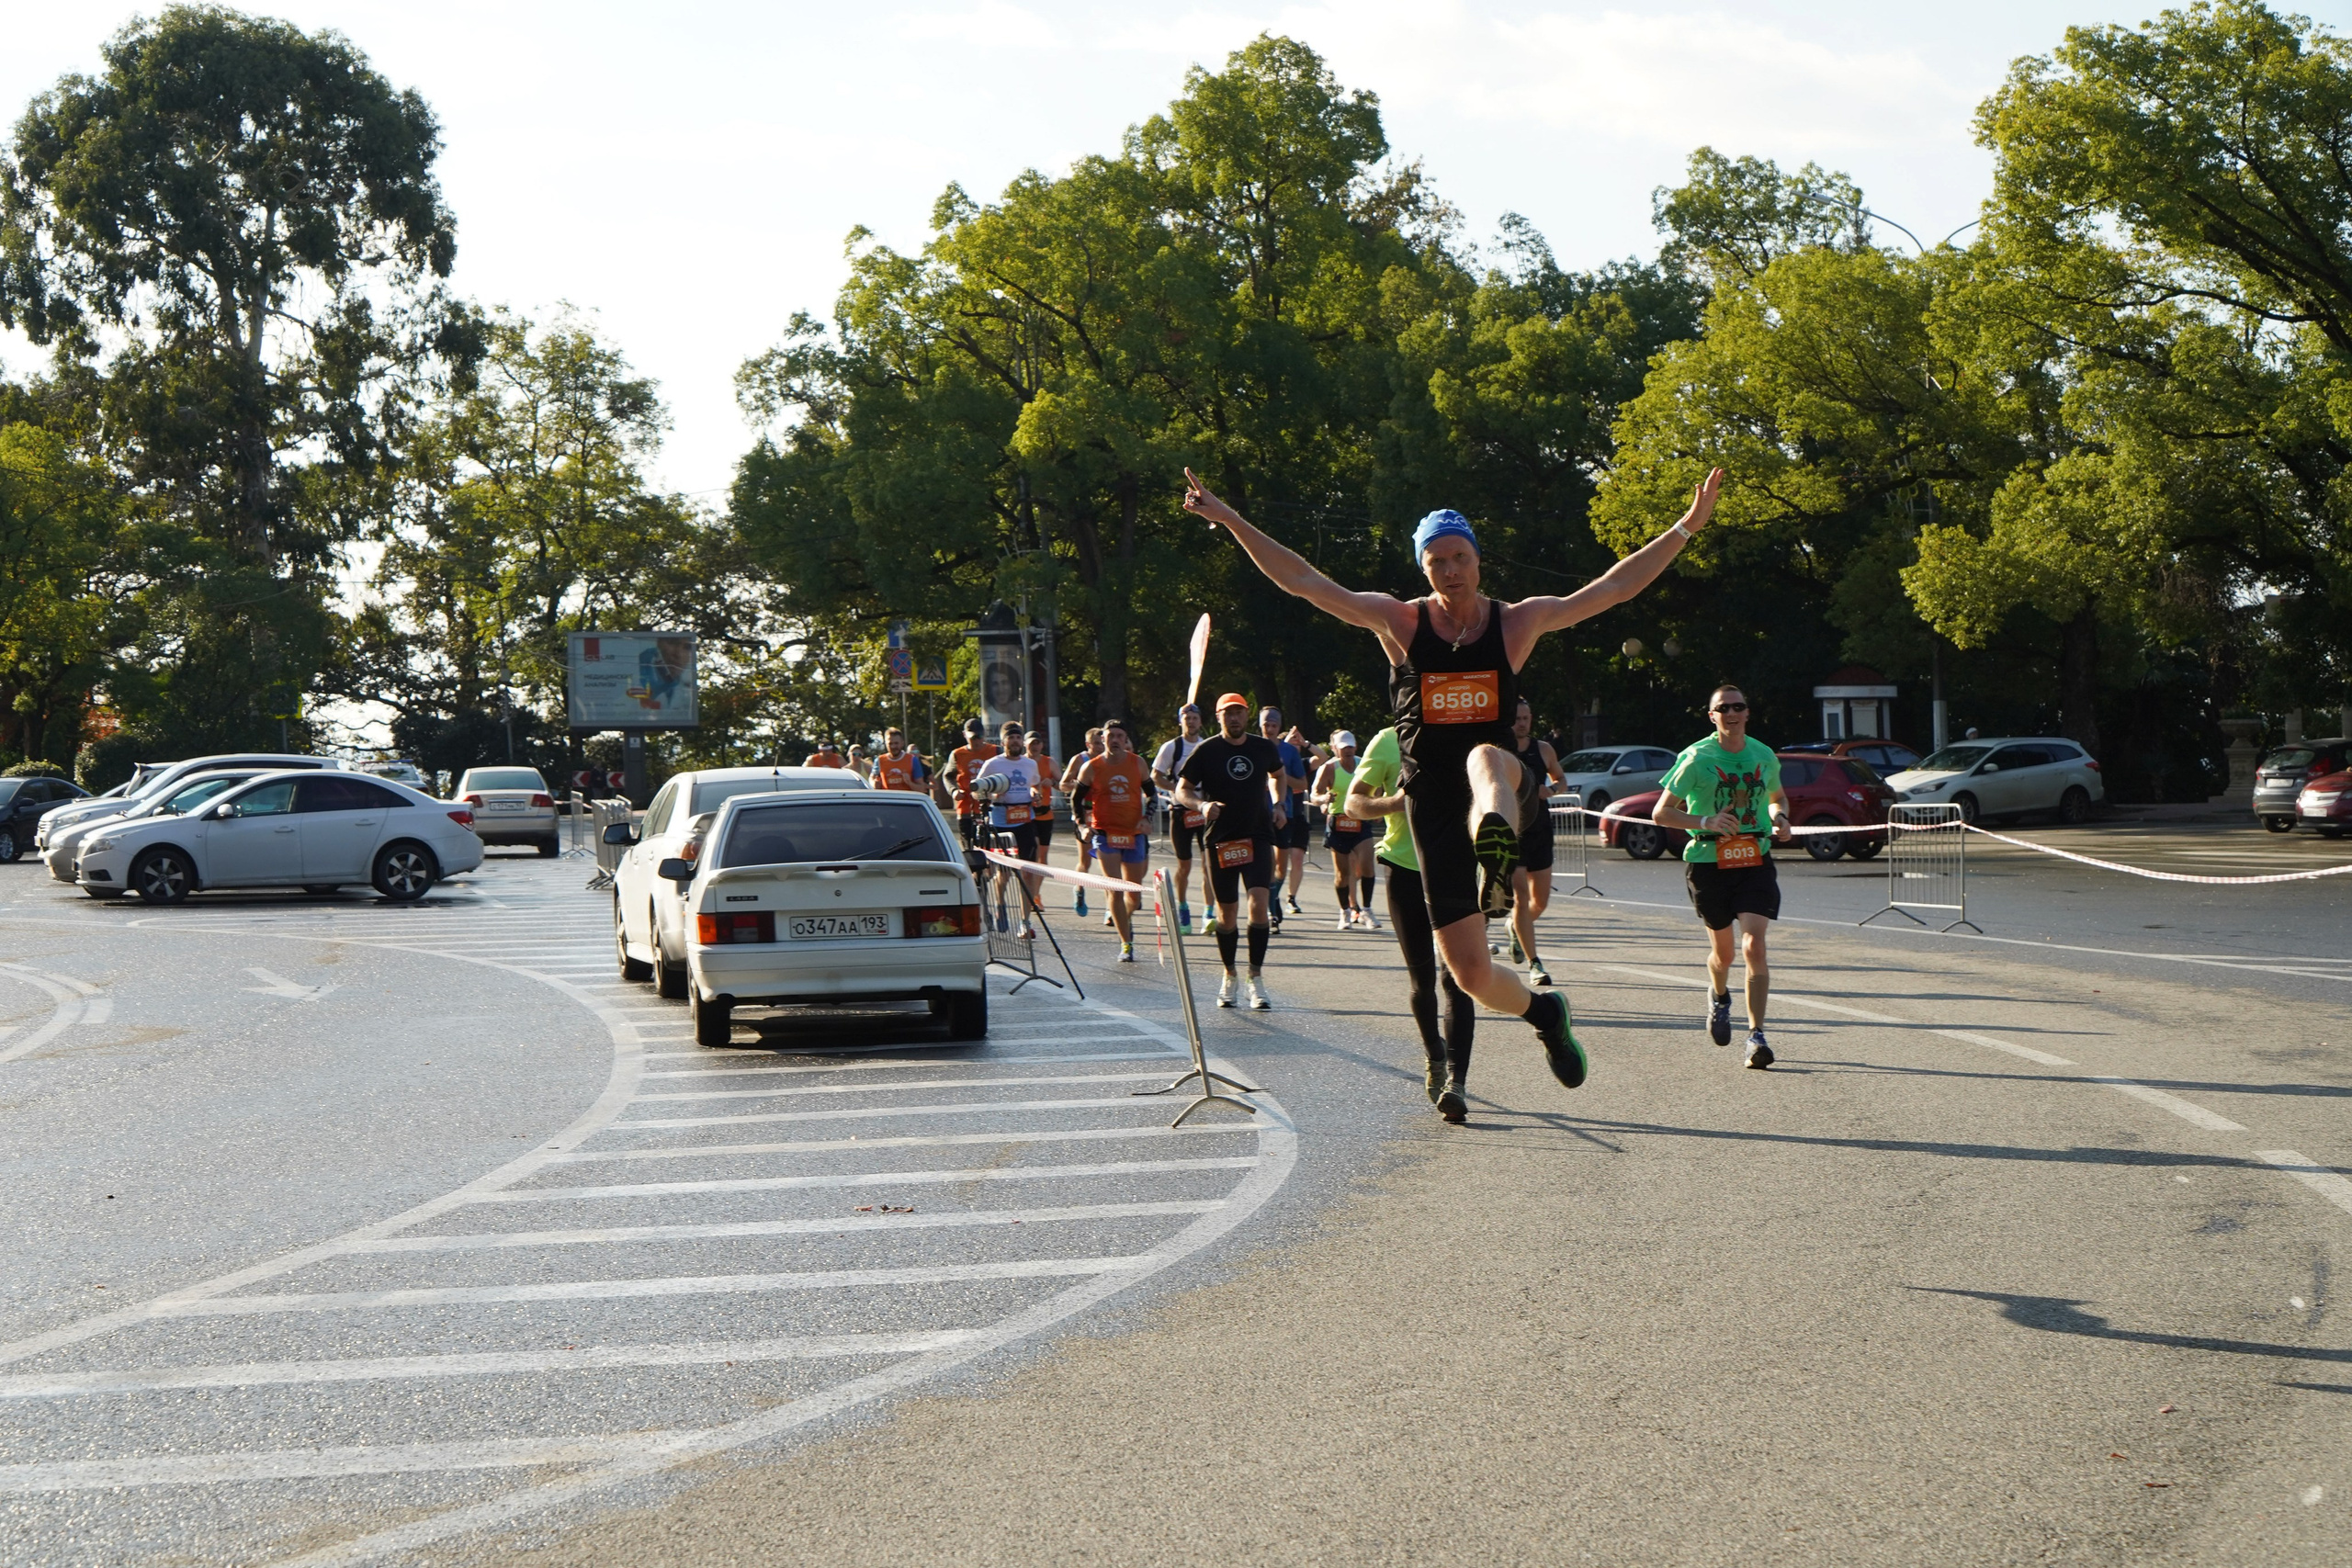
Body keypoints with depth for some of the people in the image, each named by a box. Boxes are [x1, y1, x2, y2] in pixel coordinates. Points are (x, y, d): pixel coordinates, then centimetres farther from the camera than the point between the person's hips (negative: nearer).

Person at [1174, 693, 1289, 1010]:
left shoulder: (1264, 748, 5)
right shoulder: (1206, 751, -3)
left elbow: (1277, 775, 26)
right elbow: (1181, 790, -1)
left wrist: (1278, 804, 10)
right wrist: (1202, 805, -21)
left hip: (1258, 836, 1)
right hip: (1220, 840, -1)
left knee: (1259, 903, -15)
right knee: (1227, 913, 6)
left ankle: (1256, 978, -8)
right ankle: (1229, 976, 26)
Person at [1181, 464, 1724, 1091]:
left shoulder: (1515, 622, 5)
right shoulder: (1398, 622, 3)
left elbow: (1614, 587, 3)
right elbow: (1303, 581, -1)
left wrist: (1685, 527, -3)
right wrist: (1232, 522, -8)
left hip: (1506, 788, -1)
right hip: (1433, 804, 1)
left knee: (1484, 756, -40)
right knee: (1471, 974, -3)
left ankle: (1497, 848, -72)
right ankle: (1543, 1012, 29)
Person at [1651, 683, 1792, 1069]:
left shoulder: (1764, 756, 6)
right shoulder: (1696, 758, -7)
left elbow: (1778, 796, 26)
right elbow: (1661, 813, -7)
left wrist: (1780, 818, 3)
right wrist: (1706, 823, -21)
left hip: (1755, 861, 2)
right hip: (1708, 863, -1)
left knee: (1753, 945, -15)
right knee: (1723, 951, 11)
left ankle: (1756, 1035, -14)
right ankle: (1719, 997, 47)